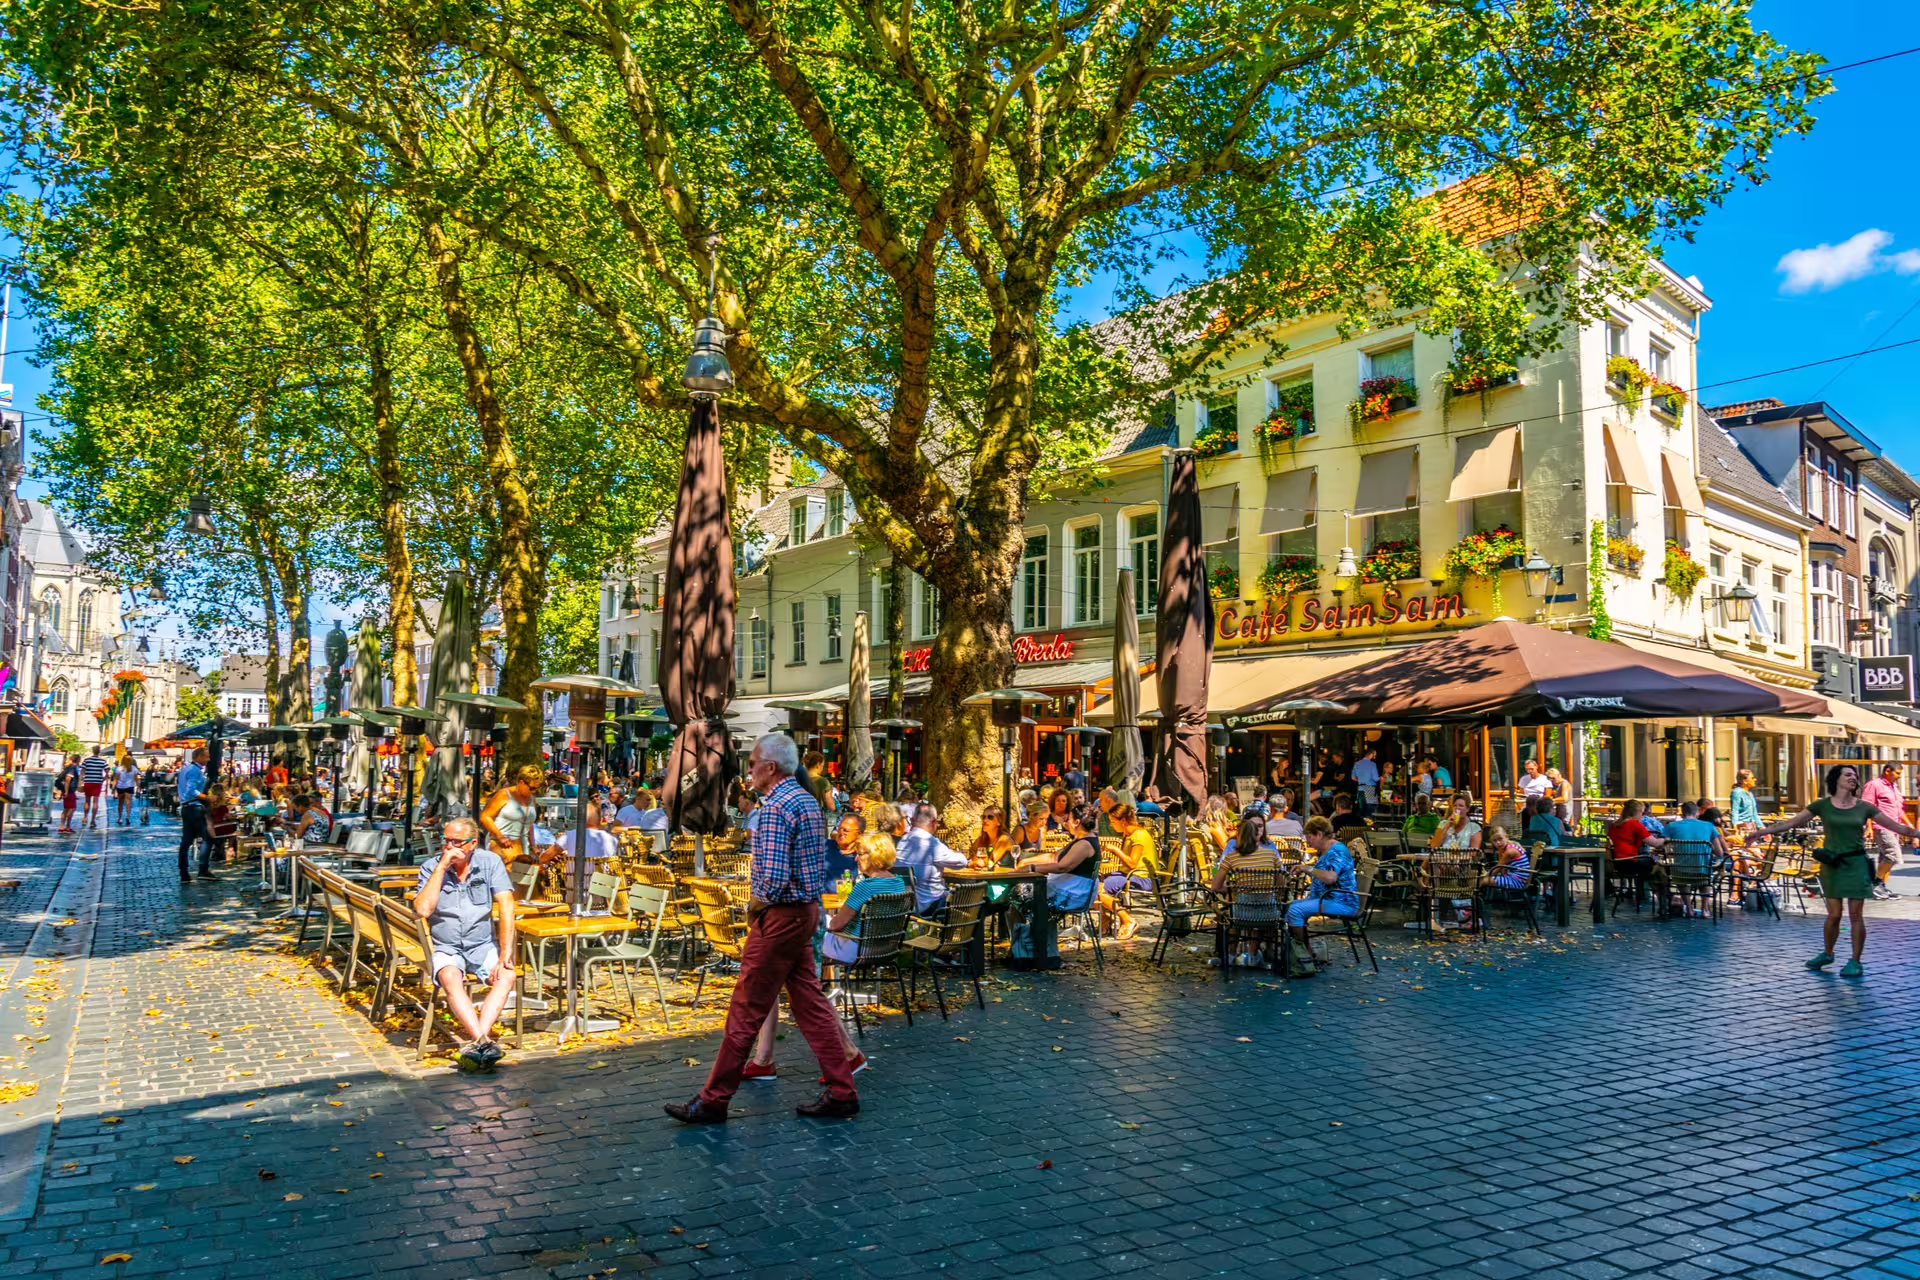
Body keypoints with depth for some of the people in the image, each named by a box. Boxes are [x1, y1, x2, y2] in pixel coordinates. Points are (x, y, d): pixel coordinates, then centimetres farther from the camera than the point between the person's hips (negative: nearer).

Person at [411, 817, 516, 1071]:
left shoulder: (490, 862, 0)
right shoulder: (431, 867, 0)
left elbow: (506, 905, -8)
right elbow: (422, 910, -15)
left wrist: (505, 952, -17)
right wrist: (442, 867, -16)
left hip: (483, 945, 1)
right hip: (446, 948, -1)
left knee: (506, 976, -29)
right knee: (450, 978, -33)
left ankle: (475, 1046, -40)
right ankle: (484, 1042, -43)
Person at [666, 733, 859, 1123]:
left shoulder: (775, 808, -19)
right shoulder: (809, 801, 11)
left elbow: (774, 878, -26)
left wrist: (757, 904, -7)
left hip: (780, 916, -10)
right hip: (807, 911, 10)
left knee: (746, 1011, 0)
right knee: (810, 1004, 12)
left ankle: (713, 1101, 10)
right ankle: (841, 1092, 14)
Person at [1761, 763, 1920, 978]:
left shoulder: (1863, 807, 2)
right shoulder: (1822, 805, -1)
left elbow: (1896, 826, 6)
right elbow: (1790, 823, 0)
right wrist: (1761, 831, -5)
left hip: (1856, 864, 0)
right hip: (1831, 864, 0)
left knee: (1856, 915, 0)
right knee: (1834, 914, 3)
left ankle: (1855, 962, 12)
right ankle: (1827, 954, 25)